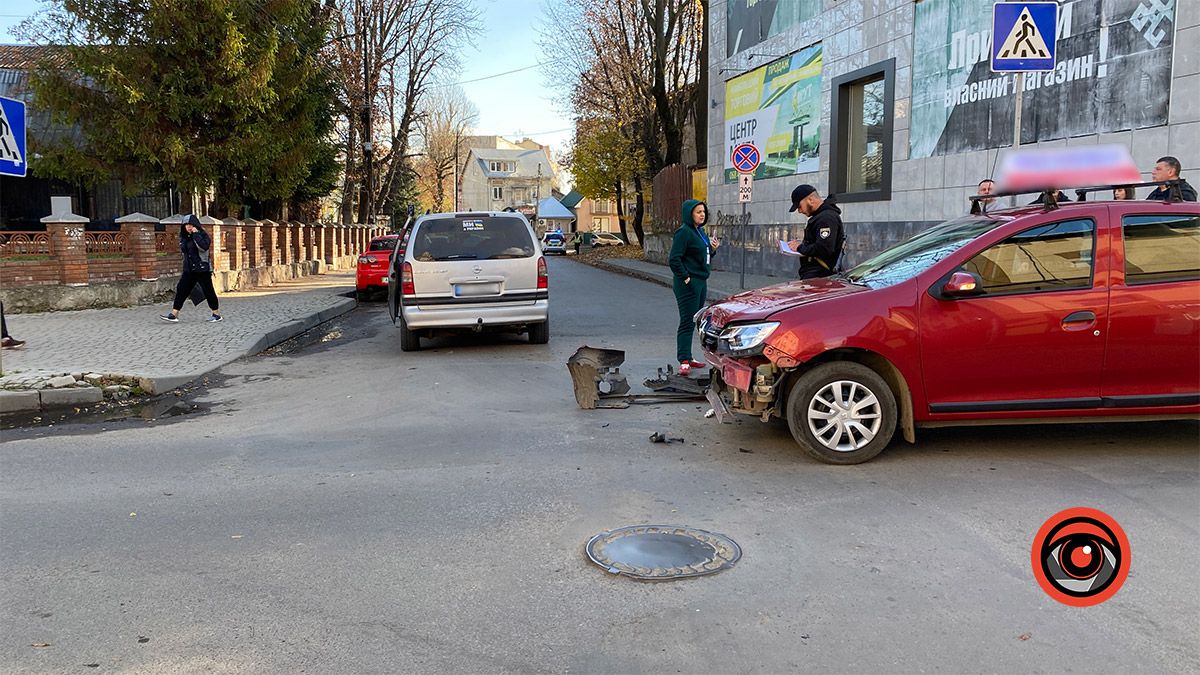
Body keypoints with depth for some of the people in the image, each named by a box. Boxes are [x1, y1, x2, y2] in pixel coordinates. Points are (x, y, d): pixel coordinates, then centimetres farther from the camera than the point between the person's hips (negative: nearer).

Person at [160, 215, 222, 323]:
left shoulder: (202, 235, -8)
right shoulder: (184, 237, 13)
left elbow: (204, 246, -27)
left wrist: (196, 234, -23)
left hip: (202, 269, -7)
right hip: (189, 270, 7)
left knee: (208, 291, 0)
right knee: (181, 290, 1)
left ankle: (217, 314, 11)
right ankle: (173, 315, 1)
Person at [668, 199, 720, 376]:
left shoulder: (700, 231, 14)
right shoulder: (684, 232, -13)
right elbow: (674, 259, -19)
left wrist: (712, 249, 5)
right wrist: (686, 278, -20)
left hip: (701, 282, 9)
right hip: (689, 284, -9)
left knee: (694, 321, 13)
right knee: (687, 322, -9)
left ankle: (687, 357, 22)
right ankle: (684, 362, -8)